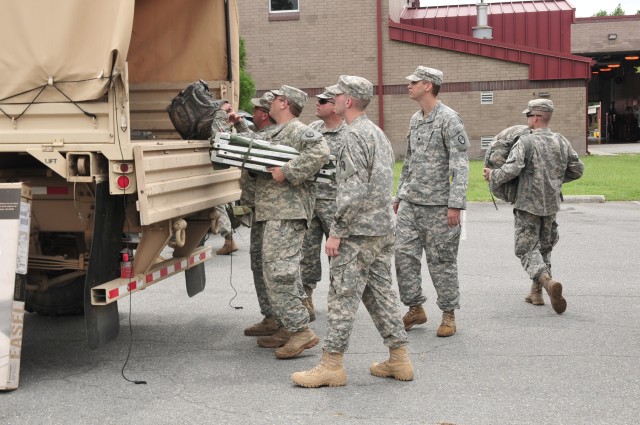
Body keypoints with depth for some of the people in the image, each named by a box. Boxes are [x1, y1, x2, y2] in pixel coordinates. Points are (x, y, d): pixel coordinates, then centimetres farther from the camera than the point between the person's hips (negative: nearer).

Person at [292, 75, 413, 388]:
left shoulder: (355, 136, -14)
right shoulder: (378, 133, 17)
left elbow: (354, 190, -21)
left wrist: (337, 231, -17)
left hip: (359, 232, -10)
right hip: (384, 228, 10)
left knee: (343, 295, -4)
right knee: (380, 291, 13)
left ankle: (332, 365, 1)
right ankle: (399, 359, 16)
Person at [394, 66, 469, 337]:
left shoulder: (449, 119, -11)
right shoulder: (415, 120, 14)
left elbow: (460, 164, -16)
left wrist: (456, 204, -21)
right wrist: (400, 195, 22)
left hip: (437, 203, -7)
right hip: (410, 202, 7)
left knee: (441, 261, 1)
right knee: (404, 254, 4)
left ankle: (448, 314, 14)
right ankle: (415, 309, 17)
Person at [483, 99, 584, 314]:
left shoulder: (526, 141, -15)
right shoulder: (561, 141, 3)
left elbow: (511, 170, -24)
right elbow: (577, 169, 8)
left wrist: (492, 176, -7)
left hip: (528, 203, -6)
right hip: (551, 203, 6)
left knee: (527, 249, 0)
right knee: (544, 246, 20)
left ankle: (547, 281, -23)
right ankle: (536, 292, 22)